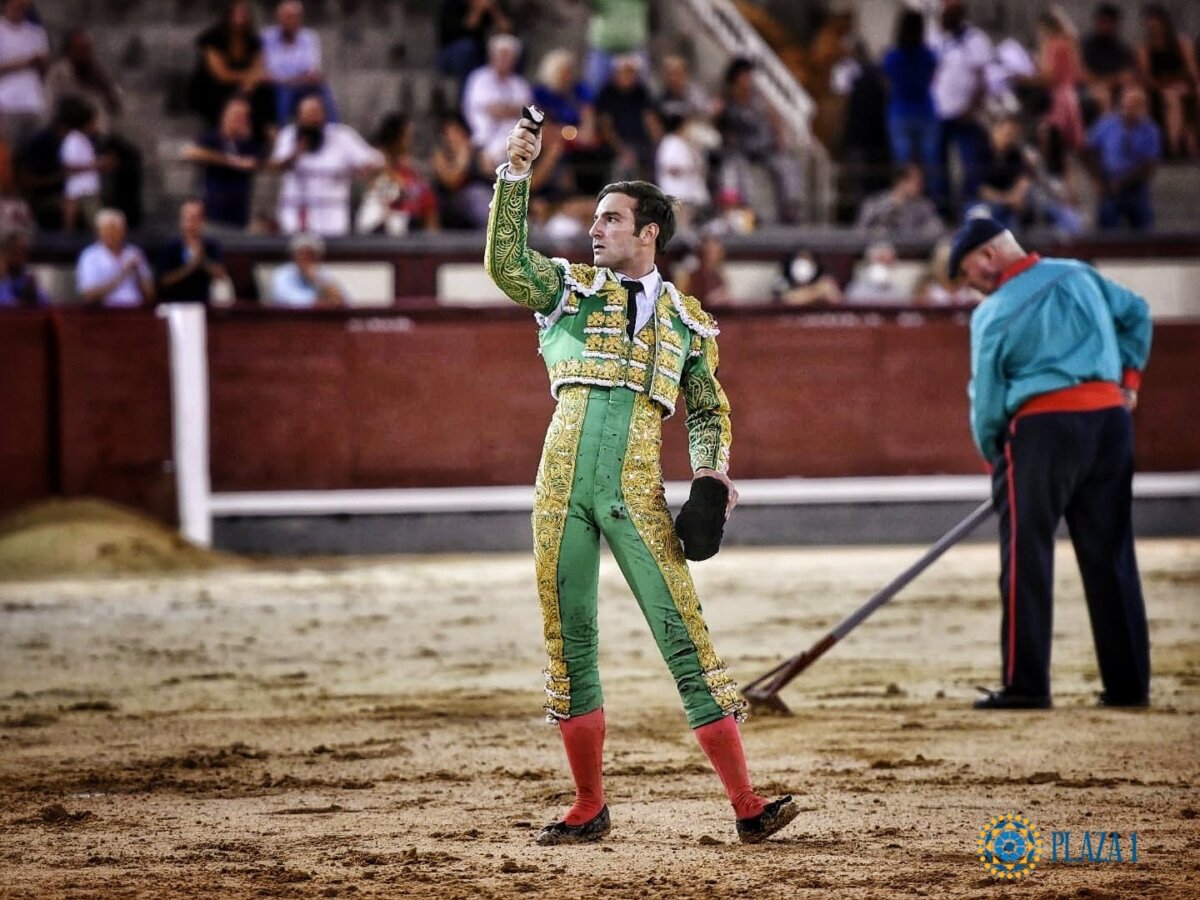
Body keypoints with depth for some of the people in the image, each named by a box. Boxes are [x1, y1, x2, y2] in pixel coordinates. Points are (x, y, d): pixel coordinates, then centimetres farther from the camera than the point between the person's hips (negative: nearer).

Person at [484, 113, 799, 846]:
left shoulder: (687, 318, 14)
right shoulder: (569, 288, 14)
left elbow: (709, 408, 15)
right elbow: (506, 264, -4)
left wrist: (711, 476, -2)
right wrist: (516, 174, -11)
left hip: (638, 491, -2)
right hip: (563, 483, 2)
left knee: (685, 634, -8)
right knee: (568, 641, 4)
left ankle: (746, 803, -10)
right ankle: (590, 807, 15)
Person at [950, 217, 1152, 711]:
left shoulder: (993, 313, -4)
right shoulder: (1080, 276, 11)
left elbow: (986, 397, -1)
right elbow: (1136, 313, 23)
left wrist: (994, 459, 12)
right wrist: (1128, 373, 23)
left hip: (1042, 427, -5)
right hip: (1111, 419, 5)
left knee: (1027, 559, 0)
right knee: (1111, 556, 9)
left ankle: (1025, 685, -4)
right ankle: (1128, 683, 10)